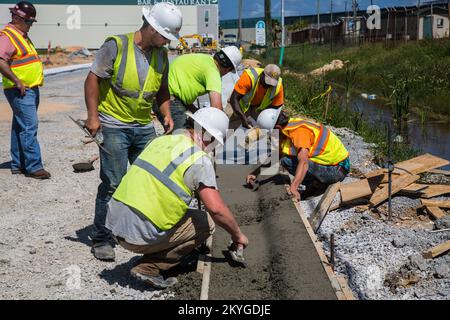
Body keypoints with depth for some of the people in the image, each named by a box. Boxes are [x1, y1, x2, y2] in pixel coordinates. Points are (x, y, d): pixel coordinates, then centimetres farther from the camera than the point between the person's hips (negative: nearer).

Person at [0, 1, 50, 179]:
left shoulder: (22, 36, 18)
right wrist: (17, 82, -24)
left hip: (30, 89, 10)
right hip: (20, 91, -10)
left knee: (20, 127, 13)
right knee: (29, 126, -11)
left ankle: (18, 164, 20)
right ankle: (33, 166, -9)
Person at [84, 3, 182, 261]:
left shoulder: (161, 55, 7)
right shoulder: (116, 46, -12)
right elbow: (93, 79, -9)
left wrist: (167, 113, 3)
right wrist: (93, 116, -14)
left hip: (145, 127, 6)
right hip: (114, 126, -6)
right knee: (113, 184, -5)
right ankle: (101, 238, 6)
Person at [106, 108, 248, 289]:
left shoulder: (161, 140, 12)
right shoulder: (199, 160, -10)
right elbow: (216, 209, -17)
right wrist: (237, 235, 3)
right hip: (139, 235, -8)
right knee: (205, 223, 7)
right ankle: (149, 268, 1)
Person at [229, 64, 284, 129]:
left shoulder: (278, 86, -28)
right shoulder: (249, 76, -40)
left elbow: (275, 107, -14)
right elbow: (233, 99, -39)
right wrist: (243, 118, -48)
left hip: (261, 107, 2)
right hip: (244, 104, -2)